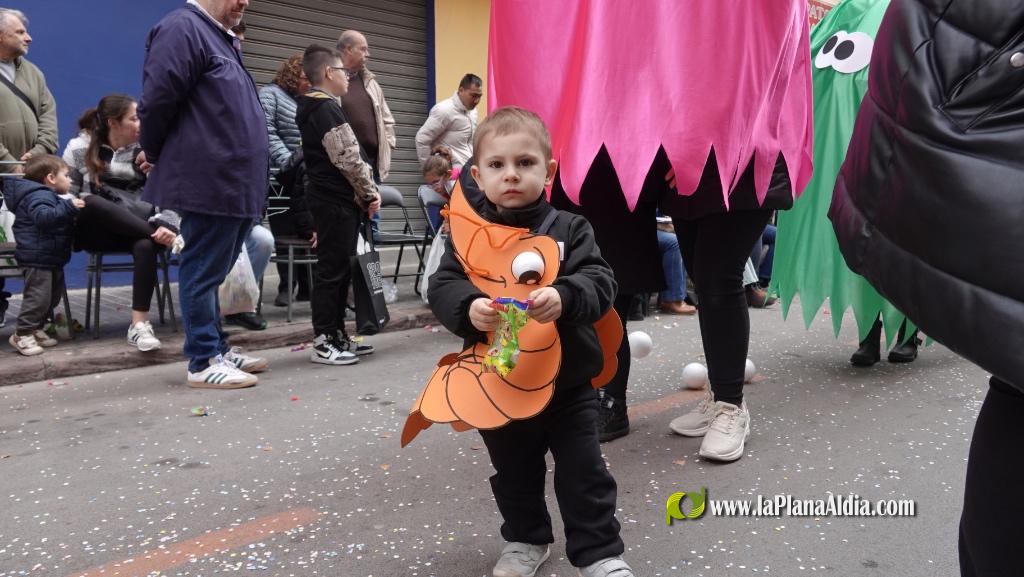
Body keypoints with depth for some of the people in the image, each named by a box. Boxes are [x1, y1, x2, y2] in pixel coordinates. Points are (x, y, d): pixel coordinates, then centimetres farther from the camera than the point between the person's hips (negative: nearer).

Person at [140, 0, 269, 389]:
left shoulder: (221, 37, 22)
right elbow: (157, 99, -14)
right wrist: (155, 155, 0)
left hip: (231, 182, 9)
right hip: (209, 181, -9)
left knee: (214, 271, 14)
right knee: (204, 271, -4)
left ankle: (217, 348, 23)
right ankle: (204, 362, 3)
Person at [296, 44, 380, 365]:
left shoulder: (316, 108, 20)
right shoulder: (326, 108, -12)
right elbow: (349, 159, -18)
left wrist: (364, 194, 13)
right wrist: (370, 194, -6)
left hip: (334, 200, 10)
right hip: (336, 202, -10)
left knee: (340, 268, 13)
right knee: (332, 270, -7)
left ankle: (337, 335, 19)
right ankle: (323, 344, -2)